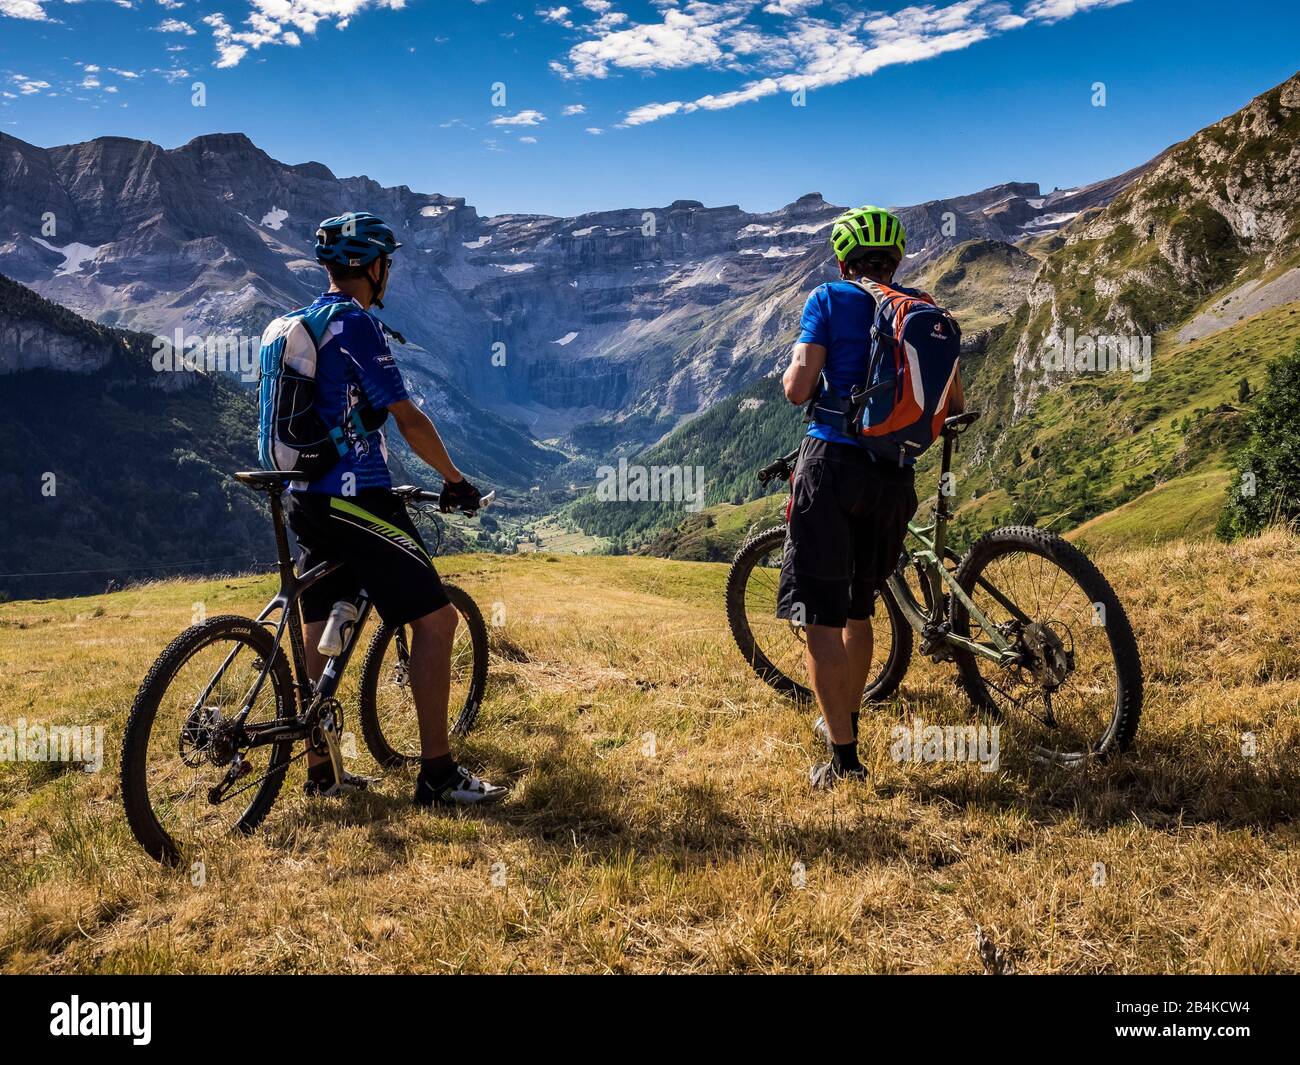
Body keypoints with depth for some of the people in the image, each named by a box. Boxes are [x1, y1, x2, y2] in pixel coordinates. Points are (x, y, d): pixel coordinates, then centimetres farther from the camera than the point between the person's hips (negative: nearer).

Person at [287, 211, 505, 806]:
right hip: (354, 499, -10)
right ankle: (437, 774, -3)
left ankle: (321, 771, 23)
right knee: (435, 617, -6)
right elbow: (408, 419, -14)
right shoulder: (357, 323, -12)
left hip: (307, 496, 10)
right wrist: (455, 480, -4)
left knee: (320, 629, 15)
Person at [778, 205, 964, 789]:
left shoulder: (829, 298, 0)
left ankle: (843, 757, -4)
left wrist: (793, 374, 14)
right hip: (895, 479, 5)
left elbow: (797, 388, -9)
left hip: (832, 463, -5)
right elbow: (955, 406, 11)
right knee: (858, 610, 21)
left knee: (820, 615, -1)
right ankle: (845, 722, 36)